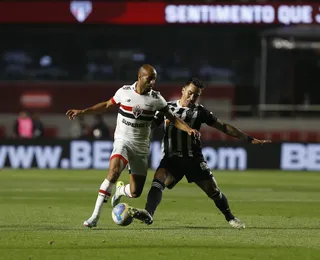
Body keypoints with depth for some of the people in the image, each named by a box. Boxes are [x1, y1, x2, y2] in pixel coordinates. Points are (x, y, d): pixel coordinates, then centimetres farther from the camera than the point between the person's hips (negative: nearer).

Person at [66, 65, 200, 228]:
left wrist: (188, 129, -13)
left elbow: (172, 118, 3)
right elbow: (106, 105, 12)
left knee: (135, 192, -1)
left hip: (141, 146, 2)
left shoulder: (156, 98, -3)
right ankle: (95, 216, -27)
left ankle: (119, 191, 38)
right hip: (123, 141, -2)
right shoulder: (124, 92, -4)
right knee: (114, 171, -31)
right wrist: (82, 112, 7)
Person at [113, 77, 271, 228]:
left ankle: (230, 218, 23)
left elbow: (224, 127, 8)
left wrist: (249, 139, 6)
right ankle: (148, 214, -43)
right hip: (172, 158, -1)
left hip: (194, 158, 1)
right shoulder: (167, 108, 7)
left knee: (213, 190, 0)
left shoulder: (200, 111, 6)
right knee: (158, 180, -28)